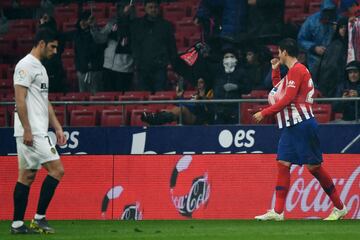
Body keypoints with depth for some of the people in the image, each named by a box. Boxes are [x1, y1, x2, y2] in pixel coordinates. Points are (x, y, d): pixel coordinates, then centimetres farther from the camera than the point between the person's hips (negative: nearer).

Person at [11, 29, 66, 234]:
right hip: (31, 131, -10)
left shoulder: (40, 68, 19)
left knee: (27, 175, 8)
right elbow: (20, 100, -17)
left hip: (39, 131, 10)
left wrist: (58, 128, 19)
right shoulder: (26, 66, -11)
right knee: (57, 170, -12)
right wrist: (27, 130, -21)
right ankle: (39, 217, -8)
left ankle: (17, 224, 9)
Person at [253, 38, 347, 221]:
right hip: (290, 126, 10)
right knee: (283, 164, 1)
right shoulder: (291, 72, 18)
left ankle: (339, 208, 2)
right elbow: (279, 92, 32)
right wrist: (275, 71, 24)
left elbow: (287, 99, -18)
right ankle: (277, 212, -2)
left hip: (302, 124, -10)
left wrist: (264, 113, -14)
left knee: (313, 166, -6)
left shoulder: (298, 69, -12)